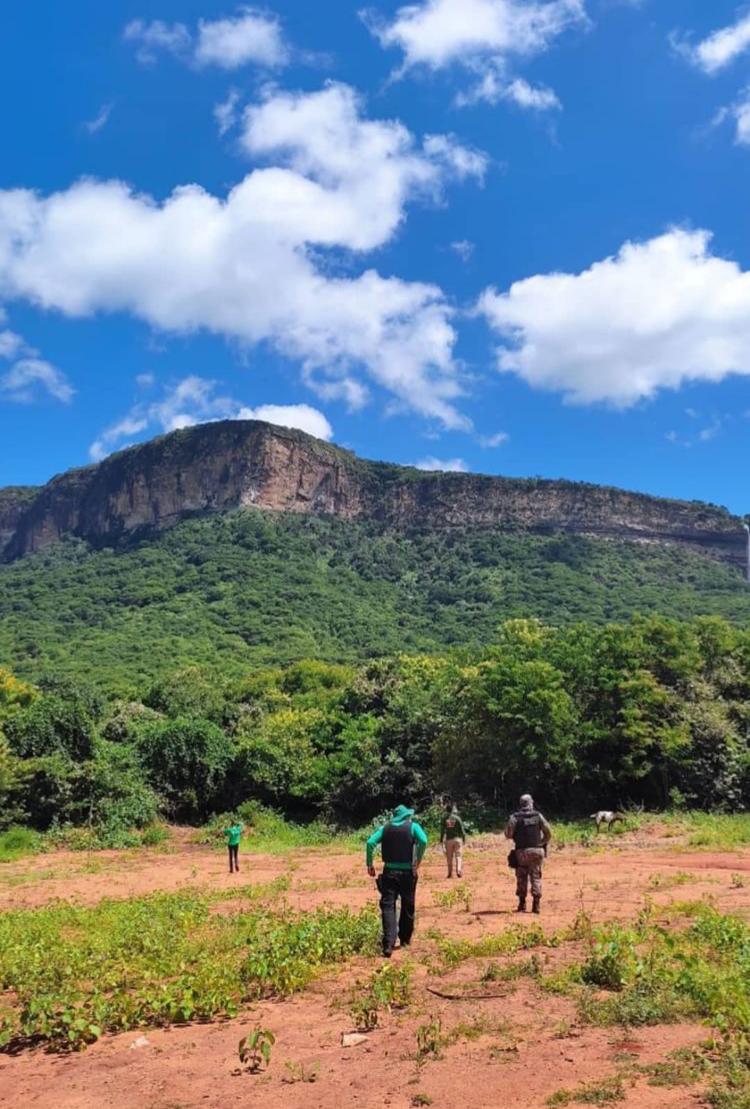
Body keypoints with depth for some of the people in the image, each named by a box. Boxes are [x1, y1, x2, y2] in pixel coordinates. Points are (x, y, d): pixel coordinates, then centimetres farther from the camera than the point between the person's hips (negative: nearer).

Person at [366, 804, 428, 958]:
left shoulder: (386, 827, 8)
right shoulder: (413, 826, 3)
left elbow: (370, 843, -5)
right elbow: (423, 841, -16)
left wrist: (370, 864, 0)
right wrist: (417, 863, -9)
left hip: (389, 871, 1)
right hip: (407, 872, -1)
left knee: (388, 906, -1)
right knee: (408, 907, 16)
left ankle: (389, 944, -15)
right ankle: (405, 939, 28)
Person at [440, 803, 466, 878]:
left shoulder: (444, 819, 1)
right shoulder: (457, 818, -3)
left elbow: (442, 830, 2)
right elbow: (462, 829, -3)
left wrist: (441, 840, 9)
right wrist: (464, 839, 4)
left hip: (448, 839, 2)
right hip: (457, 839, -1)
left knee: (449, 857, 10)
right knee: (458, 856, 0)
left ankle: (450, 873, 13)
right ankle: (458, 871, -16)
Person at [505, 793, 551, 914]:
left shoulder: (515, 817, -2)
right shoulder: (538, 816, 2)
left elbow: (508, 834, -6)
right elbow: (548, 832, 1)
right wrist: (543, 843, 15)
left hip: (522, 851, -1)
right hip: (537, 850, 1)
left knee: (522, 878, 10)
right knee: (536, 877, 7)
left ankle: (522, 905, 10)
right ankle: (536, 905, 1)